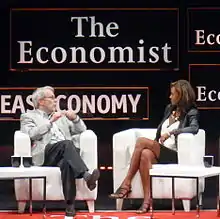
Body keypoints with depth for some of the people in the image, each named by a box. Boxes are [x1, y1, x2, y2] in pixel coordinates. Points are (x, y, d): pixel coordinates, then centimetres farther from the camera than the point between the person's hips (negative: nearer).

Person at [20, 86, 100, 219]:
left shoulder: (61, 117, 32)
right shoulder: (28, 117, 16)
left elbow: (81, 130, 27)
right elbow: (31, 134, -5)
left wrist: (75, 118, 7)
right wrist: (50, 121, -8)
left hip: (64, 154, 4)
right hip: (44, 154, -4)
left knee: (66, 163, -35)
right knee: (66, 143, -36)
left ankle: (70, 205, -46)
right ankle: (87, 176, -50)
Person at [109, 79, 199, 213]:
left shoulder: (191, 113, 0)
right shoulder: (169, 108, 20)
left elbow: (194, 128, -21)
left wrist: (171, 132, -25)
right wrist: (154, 146, 8)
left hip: (174, 155, -6)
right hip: (159, 152, 6)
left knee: (141, 141, -27)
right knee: (145, 154, -32)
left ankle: (126, 184, -25)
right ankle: (147, 200, -39)